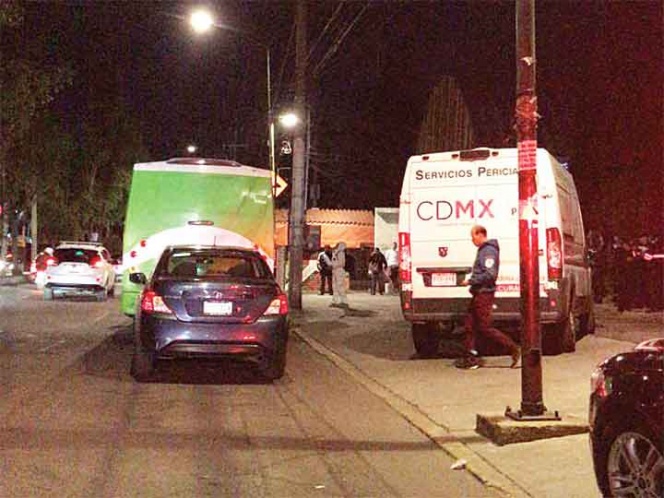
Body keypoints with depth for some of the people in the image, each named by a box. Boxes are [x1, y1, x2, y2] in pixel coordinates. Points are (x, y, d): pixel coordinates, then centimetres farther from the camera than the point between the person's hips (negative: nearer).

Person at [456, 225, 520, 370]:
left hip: (484, 294, -10)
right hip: (479, 293, 10)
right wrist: (471, 280, 12)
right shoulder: (483, 250, 17)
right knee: (470, 325, 9)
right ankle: (471, 358, 12)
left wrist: (470, 281, -19)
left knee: (484, 327, -6)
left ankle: (514, 348, 0)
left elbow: (490, 275, -24)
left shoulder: (489, 251, -16)